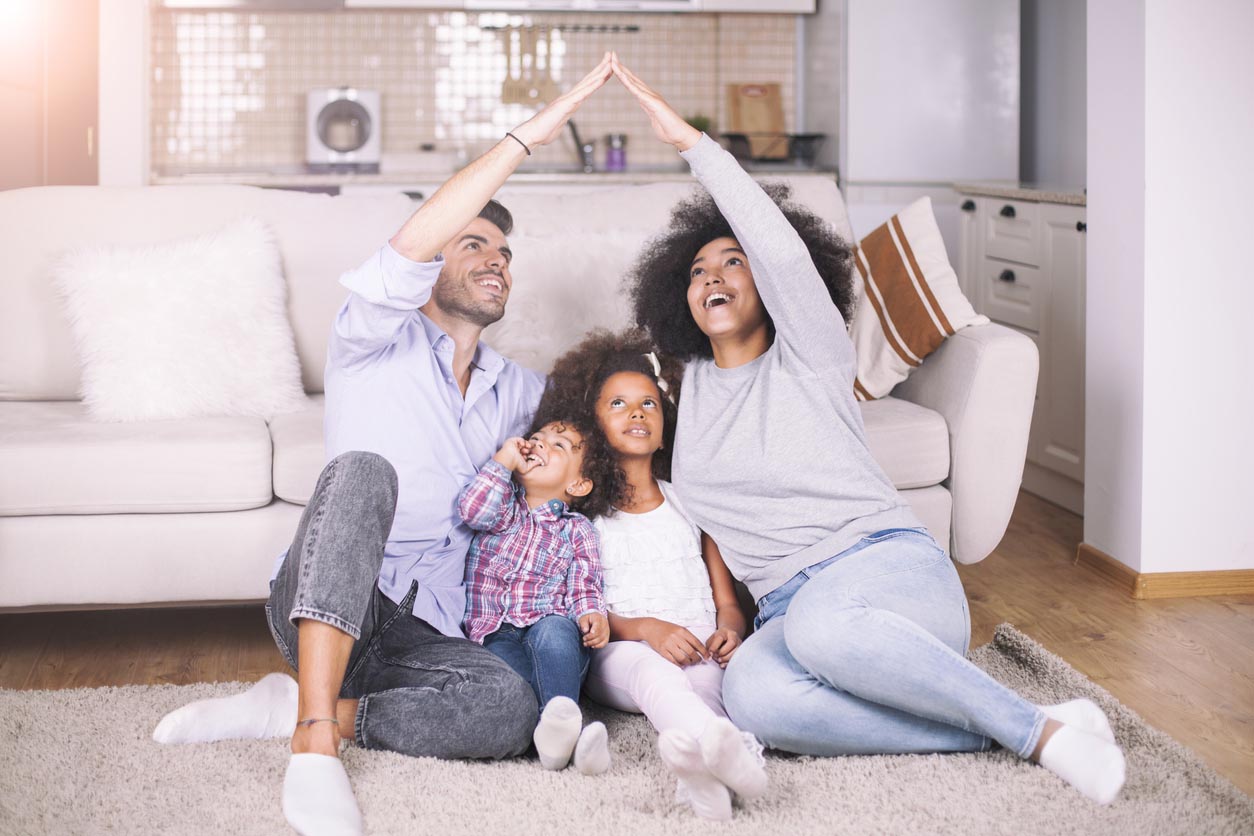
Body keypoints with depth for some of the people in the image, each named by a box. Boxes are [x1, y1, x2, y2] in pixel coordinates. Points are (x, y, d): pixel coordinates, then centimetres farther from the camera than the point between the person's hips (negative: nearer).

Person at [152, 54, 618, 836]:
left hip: (424, 635, 4)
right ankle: (316, 751, -44)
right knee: (364, 469, -37)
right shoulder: (377, 343, 6)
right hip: (322, 604, -4)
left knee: (515, 710, -31)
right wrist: (529, 135, -17)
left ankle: (298, 710, -19)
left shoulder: (518, 391, 24)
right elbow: (407, 251, -14)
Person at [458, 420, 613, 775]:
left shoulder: (577, 530, 21)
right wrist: (504, 459, 5)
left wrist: (591, 615, -15)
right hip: (495, 635, -1)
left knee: (554, 629, -36)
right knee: (501, 661, -35)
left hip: (552, 629, 1)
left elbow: (584, 587, 8)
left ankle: (561, 712, -53)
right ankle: (567, 732, -56)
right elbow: (474, 509, -3)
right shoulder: (505, 506, 21)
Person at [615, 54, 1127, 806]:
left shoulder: (808, 358, 5)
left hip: (892, 562, -3)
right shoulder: (685, 387, 20)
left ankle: (1038, 727, -28)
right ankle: (1012, 734, -30)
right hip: (788, 609, 4)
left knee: (819, 620, -43)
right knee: (751, 695, -37)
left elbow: (783, 248, -11)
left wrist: (691, 141, -10)